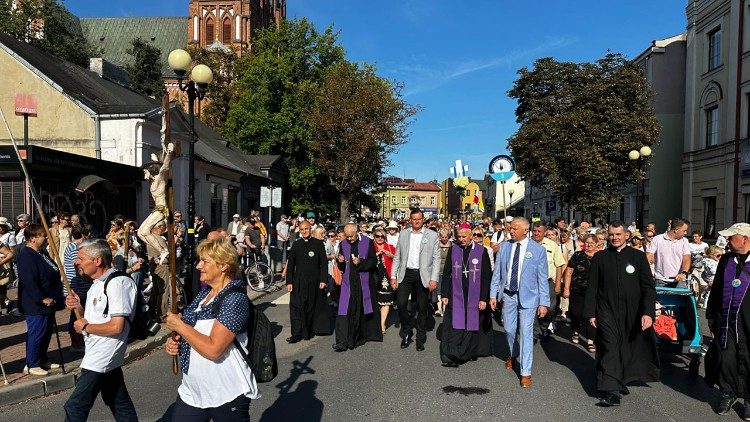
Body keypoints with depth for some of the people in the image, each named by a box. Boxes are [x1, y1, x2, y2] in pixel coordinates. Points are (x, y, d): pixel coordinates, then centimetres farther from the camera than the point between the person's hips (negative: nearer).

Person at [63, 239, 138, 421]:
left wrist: (85, 327, -12)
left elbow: (116, 326, -26)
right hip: (107, 358, 10)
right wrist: (80, 307, 1)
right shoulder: (98, 283, 11)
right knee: (119, 403, 18)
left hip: (101, 358, -10)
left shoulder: (118, 283, -21)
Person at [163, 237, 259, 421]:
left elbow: (213, 349, -26)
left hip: (228, 395, -7)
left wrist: (179, 325, -16)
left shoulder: (235, 299, -19)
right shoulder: (203, 293, 6)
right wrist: (175, 342, -1)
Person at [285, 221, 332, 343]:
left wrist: (323, 280, -7)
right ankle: (297, 334, 0)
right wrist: (289, 282, 1)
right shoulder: (296, 245, 8)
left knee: (312, 307, 7)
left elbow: (324, 263, 1)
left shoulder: (318, 243, 2)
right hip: (298, 282, 1)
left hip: (314, 282, -1)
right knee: (297, 307, -4)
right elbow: (290, 264, 8)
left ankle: (309, 331, 20)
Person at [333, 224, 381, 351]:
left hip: (364, 282, -1)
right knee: (345, 311, -8)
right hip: (348, 282, 2)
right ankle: (343, 341, -9)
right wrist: (340, 261, -11)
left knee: (362, 310, 10)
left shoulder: (367, 242, -4)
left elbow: (374, 261, -3)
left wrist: (361, 262, -18)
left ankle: (364, 334, 30)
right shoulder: (343, 244, 5)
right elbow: (341, 266, 12)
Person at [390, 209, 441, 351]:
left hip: (423, 275, -1)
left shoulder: (432, 235, 1)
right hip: (406, 274, 2)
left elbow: (436, 258, -2)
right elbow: (397, 257, 10)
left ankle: (420, 339, 21)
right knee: (401, 303, -10)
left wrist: (434, 279, -10)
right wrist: (393, 276, 3)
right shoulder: (403, 234, 9)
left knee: (423, 309, 5)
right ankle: (406, 333, 14)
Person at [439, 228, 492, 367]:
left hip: (475, 296, -1)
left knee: (472, 323, 6)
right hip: (456, 295, 2)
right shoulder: (453, 250, 3)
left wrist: (484, 298, -8)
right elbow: (446, 273, 6)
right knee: (455, 324, -1)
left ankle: (471, 352, 20)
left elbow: (486, 277, -4)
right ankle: (452, 355, 4)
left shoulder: (482, 251, -5)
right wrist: (444, 294, 2)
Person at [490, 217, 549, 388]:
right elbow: (497, 272, 5)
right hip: (508, 295, 3)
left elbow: (542, 279, -5)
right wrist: (493, 294, 3)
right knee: (509, 330, 14)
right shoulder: (504, 246, 0)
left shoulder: (538, 250, -8)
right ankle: (512, 354, 46)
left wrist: (544, 303, -6)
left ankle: (526, 373, 10)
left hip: (528, 297, -3)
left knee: (526, 333, -2)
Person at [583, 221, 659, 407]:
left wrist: (648, 312, -10)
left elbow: (648, 286, 0)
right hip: (607, 312, -1)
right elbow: (592, 287, 6)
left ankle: (620, 381, 28)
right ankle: (612, 391, -7)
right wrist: (590, 313, 2)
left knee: (627, 349, 9)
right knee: (610, 348, -7)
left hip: (632, 314, 1)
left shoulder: (638, 256, 3)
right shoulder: (600, 257, 5)